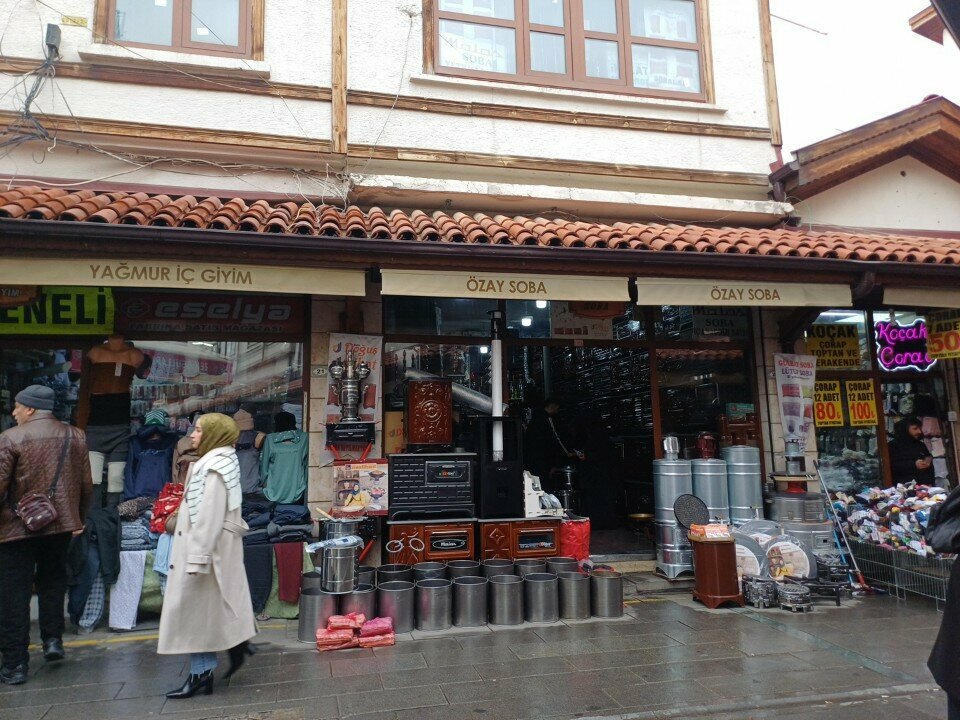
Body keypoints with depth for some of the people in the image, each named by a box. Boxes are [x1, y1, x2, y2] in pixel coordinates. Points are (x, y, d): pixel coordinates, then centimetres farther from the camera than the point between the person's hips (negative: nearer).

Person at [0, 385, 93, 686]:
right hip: (61, 524, 4)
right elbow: (86, 483, 5)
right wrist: (79, 519, 16)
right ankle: (53, 639, 18)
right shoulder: (74, 436, 2)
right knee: (52, 581, 23)